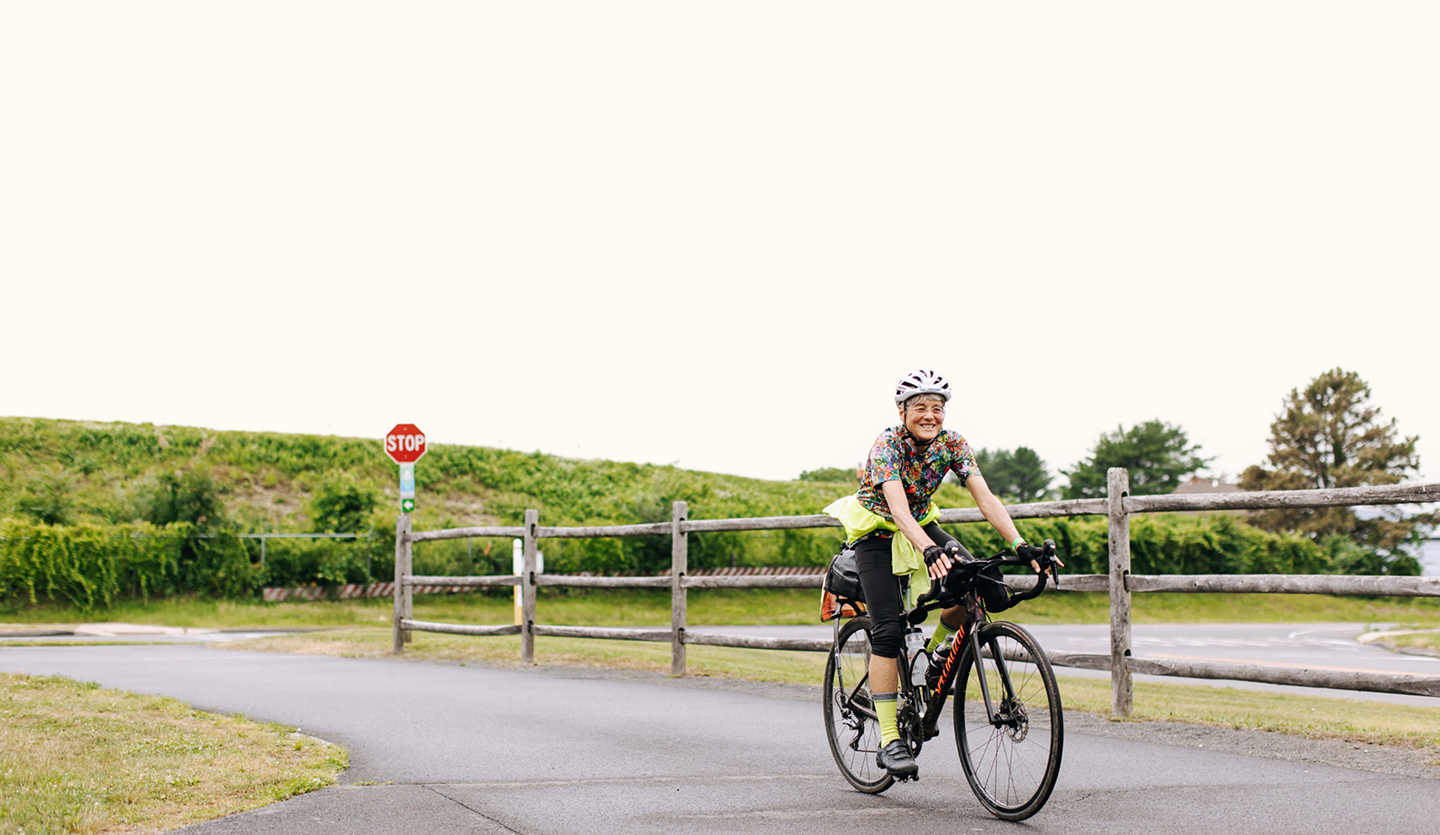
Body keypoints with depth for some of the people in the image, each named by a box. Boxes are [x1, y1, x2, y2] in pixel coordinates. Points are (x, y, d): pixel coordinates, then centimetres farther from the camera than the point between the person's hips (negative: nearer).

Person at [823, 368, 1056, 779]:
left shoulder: (952, 444, -14)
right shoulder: (887, 445, -27)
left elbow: (985, 498, -21)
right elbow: (898, 509, -40)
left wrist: (1019, 545, -36)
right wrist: (929, 550, -57)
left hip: (921, 526, 4)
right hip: (877, 533, -4)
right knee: (888, 630, -16)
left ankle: (933, 653, 7)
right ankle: (889, 741, -13)